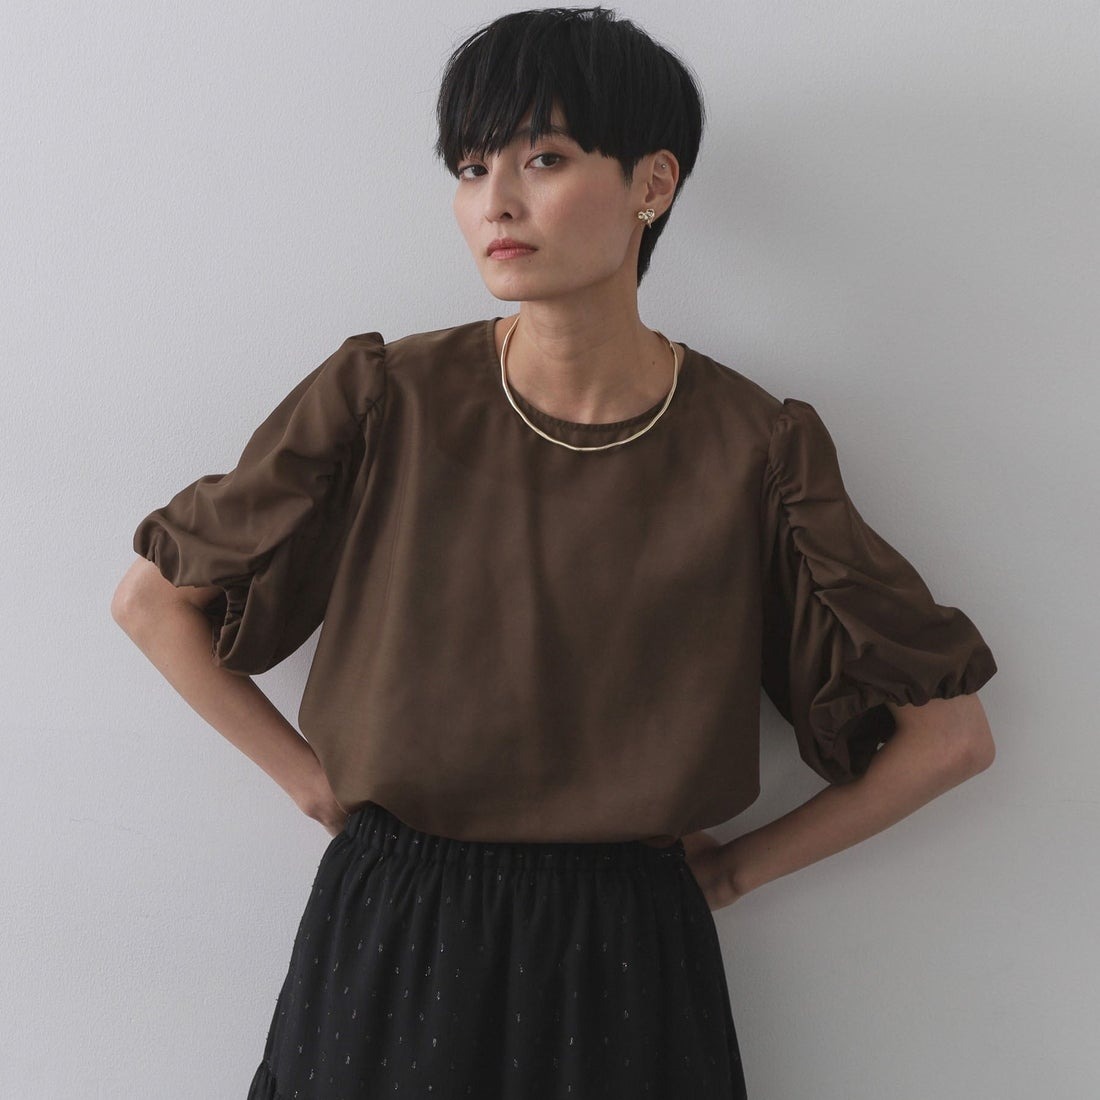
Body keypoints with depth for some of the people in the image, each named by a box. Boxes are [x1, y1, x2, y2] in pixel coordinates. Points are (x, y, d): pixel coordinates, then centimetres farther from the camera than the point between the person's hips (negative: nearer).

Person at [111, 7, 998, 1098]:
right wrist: (316, 784, 0)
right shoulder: (386, 401, -9)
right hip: (387, 948, 1)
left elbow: (949, 735, -3)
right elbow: (154, 600, 2)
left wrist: (734, 868, -1)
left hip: (626, 963, 0)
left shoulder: (756, 449, -10)